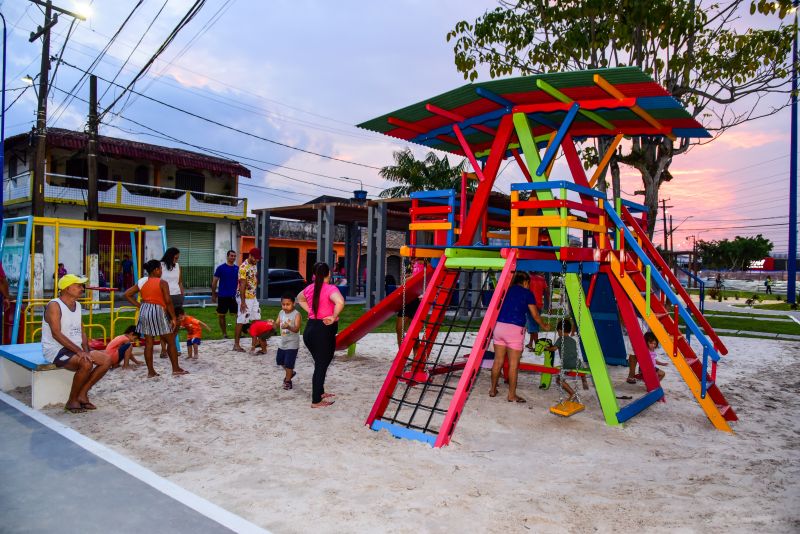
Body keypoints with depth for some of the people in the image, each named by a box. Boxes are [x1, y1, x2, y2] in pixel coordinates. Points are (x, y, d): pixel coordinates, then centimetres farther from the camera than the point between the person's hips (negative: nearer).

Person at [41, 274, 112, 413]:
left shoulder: (77, 305, 12)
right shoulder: (54, 305, -13)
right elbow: (56, 334, -22)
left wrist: (86, 351, -5)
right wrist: (79, 351, -27)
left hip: (75, 349, 8)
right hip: (55, 350, -8)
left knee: (106, 360, -8)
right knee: (86, 364, -32)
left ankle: (82, 394, 0)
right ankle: (72, 401, -13)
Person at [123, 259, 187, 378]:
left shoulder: (141, 282, 8)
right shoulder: (162, 283, -9)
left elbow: (127, 294, 11)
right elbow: (168, 301, -14)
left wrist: (139, 305, 11)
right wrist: (173, 317, -8)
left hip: (144, 311, 6)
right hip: (158, 311, -6)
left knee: (148, 342, 10)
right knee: (171, 341, 7)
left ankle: (150, 371, 13)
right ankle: (176, 369, 11)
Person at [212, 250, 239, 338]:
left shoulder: (237, 268, 6)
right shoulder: (221, 268, -3)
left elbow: (240, 282, 11)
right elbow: (214, 282, 0)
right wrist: (213, 294, -1)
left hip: (234, 296, 2)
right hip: (223, 296, -2)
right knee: (222, 315, 6)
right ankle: (224, 334, 18)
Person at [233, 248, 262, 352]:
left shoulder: (254, 265, 8)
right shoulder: (243, 267, -18)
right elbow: (242, 285, -21)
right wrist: (242, 302, -22)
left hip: (253, 297, 9)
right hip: (244, 298, -9)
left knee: (256, 319, 13)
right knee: (241, 321, -3)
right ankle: (236, 344, 4)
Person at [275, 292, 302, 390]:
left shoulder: (296, 314, -18)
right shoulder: (281, 313, 1)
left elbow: (296, 329, -25)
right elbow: (277, 324, 5)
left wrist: (289, 327, -44)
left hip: (292, 343, -7)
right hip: (282, 342, 7)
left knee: (289, 363, -2)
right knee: (280, 361, 20)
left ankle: (287, 380, 17)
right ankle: (290, 373, 43)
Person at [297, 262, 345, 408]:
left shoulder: (310, 288, 7)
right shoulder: (330, 288, -14)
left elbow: (300, 299, 29)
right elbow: (340, 302, -34)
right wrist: (334, 317, -24)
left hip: (310, 328, 7)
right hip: (324, 330, -7)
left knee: (320, 363, 22)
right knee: (322, 365, 3)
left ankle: (320, 392, 36)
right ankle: (316, 401, 9)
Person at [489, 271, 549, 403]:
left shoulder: (508, 290, 15)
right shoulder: (527, 293, 5)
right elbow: (535, 315, 10)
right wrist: (544, 326, 26)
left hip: (499, 326, 5)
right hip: (515, 329, -5)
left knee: (498, 361, 13)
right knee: (513, 364, 3)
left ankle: (493, 390, 23)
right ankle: (512, 395, 9)